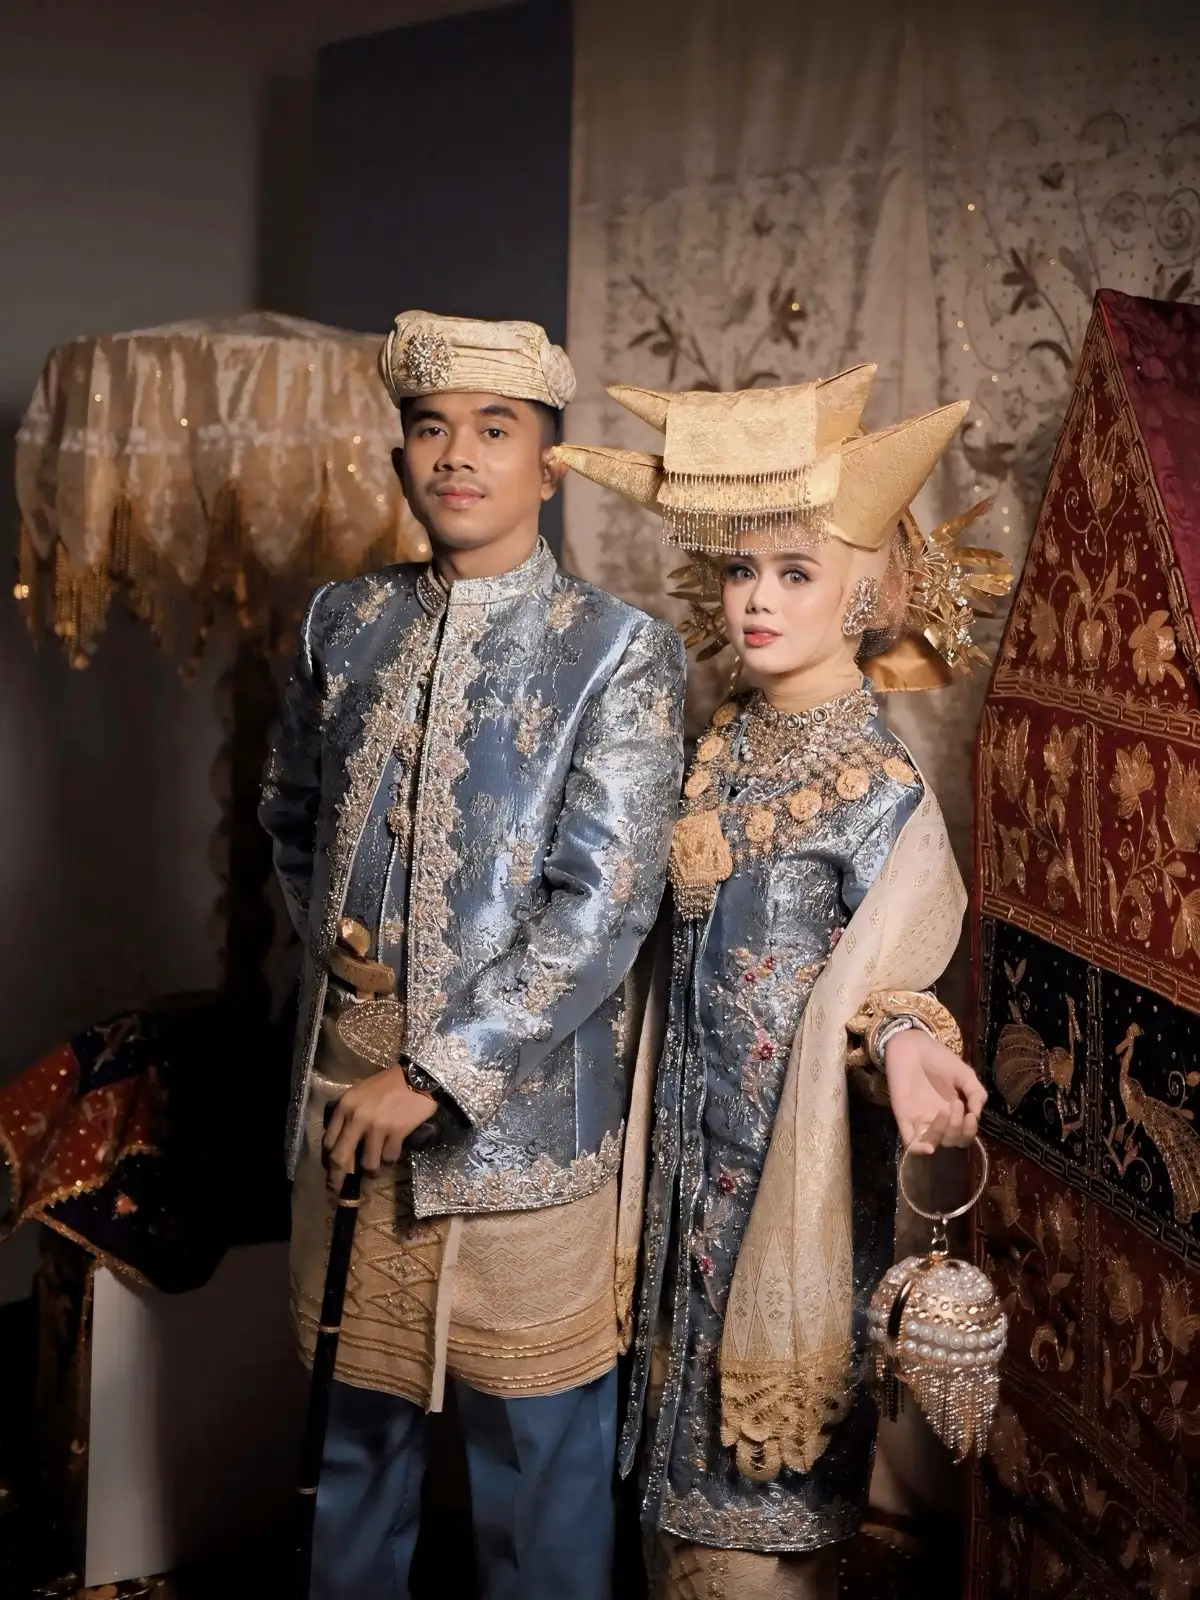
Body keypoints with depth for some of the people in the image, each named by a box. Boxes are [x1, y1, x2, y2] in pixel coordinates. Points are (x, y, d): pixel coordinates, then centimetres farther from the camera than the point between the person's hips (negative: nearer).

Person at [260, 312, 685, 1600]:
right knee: (353, 1418, 20)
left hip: (519, 1103, -4)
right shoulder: (344, 625, 6)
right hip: (345, 1080, 4)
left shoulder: (619, 654, -8)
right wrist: (333, 948, 4)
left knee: (536, 1441, 10)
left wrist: (436, 1076, -16)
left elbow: (600, 910, -15)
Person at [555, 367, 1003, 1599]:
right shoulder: (718, 745, 4)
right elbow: (682, 934, 9)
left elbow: (885, 979, -15)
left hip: (796, 1158, -6)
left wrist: (899, 1044, -36)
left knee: (764, 1499, 7)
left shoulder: (880, 787, -15)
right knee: (691, 1416, 19)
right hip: (690, 1138, 6)